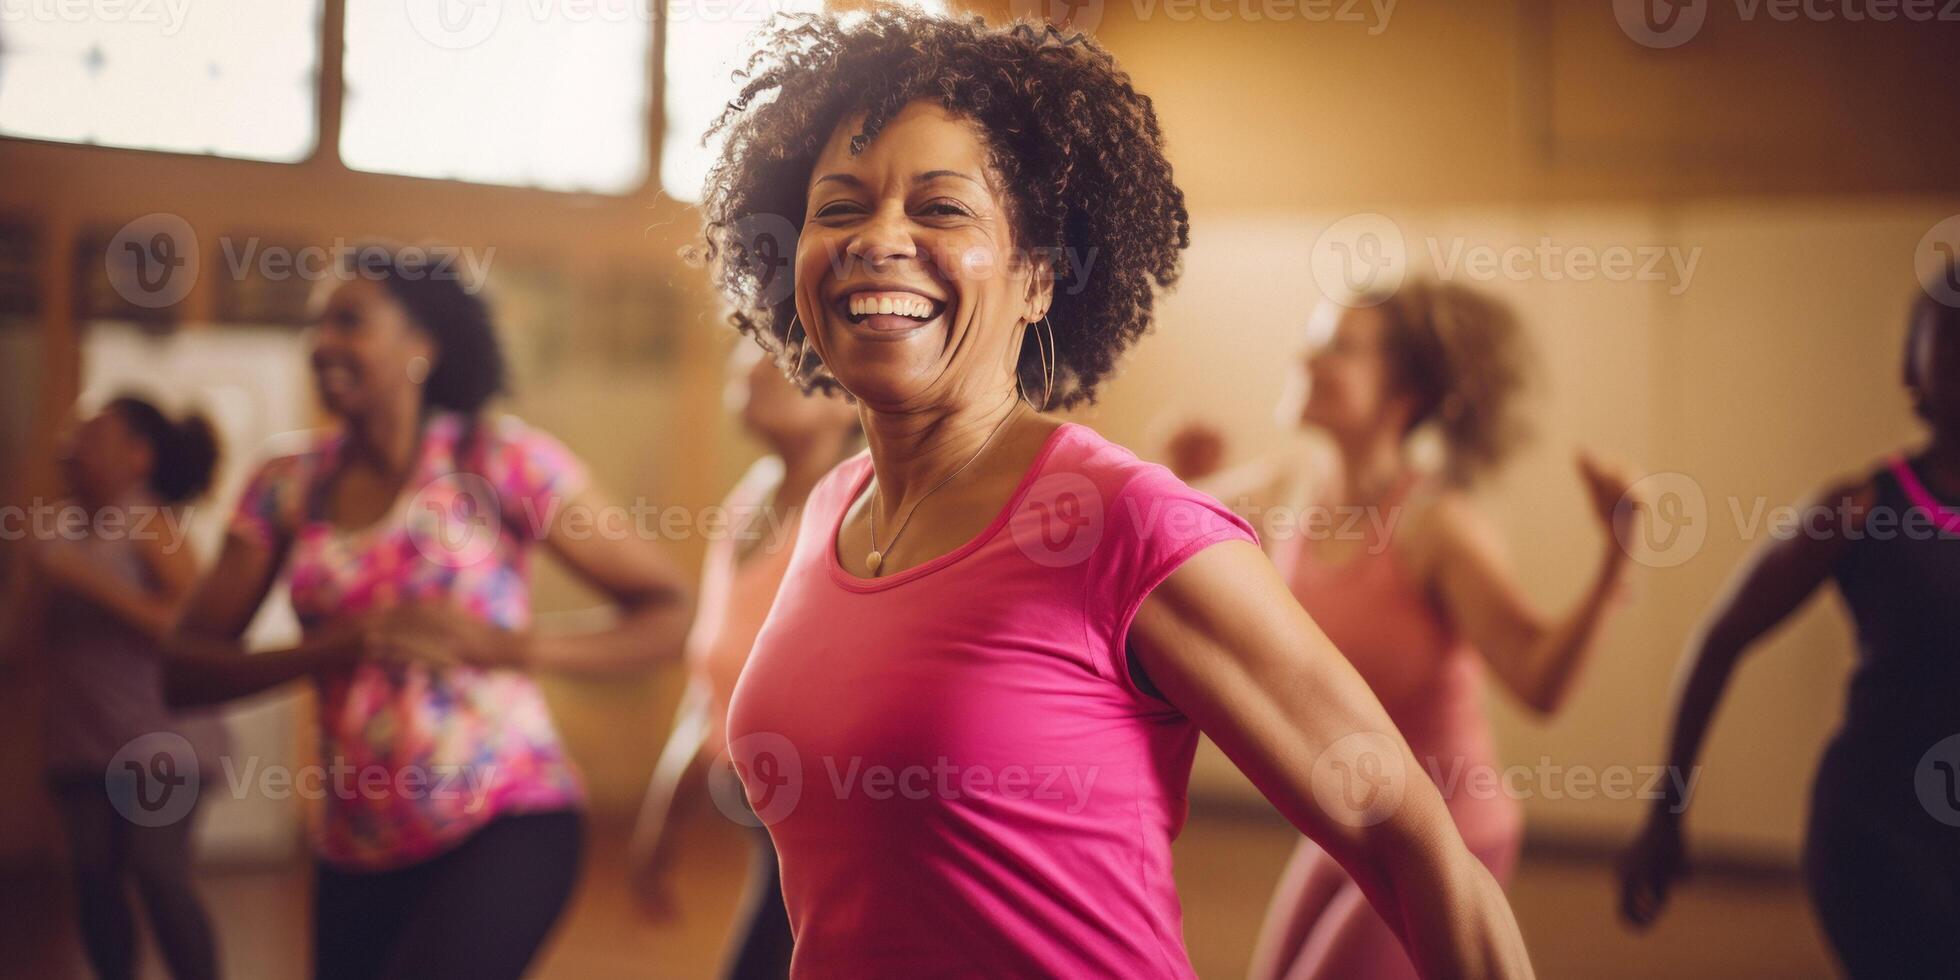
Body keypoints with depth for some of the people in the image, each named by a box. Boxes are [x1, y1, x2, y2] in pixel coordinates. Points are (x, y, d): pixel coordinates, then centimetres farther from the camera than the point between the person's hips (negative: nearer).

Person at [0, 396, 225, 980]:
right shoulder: (62, 527, 9)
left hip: (155, 734, -6)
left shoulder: (151, 522, -8)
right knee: (94, 875, 1)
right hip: (80, 735, 6)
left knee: (158, 875, -11)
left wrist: (87, 578, -19)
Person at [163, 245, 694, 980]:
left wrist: (514, 647, -20)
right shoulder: (287, 487, 5)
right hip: (357, 853, 5)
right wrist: (336, 647, -16)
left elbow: (668, 611, -5)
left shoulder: (500, 461, -5)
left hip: (505, 829, -5)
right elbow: (184, 670, 0)